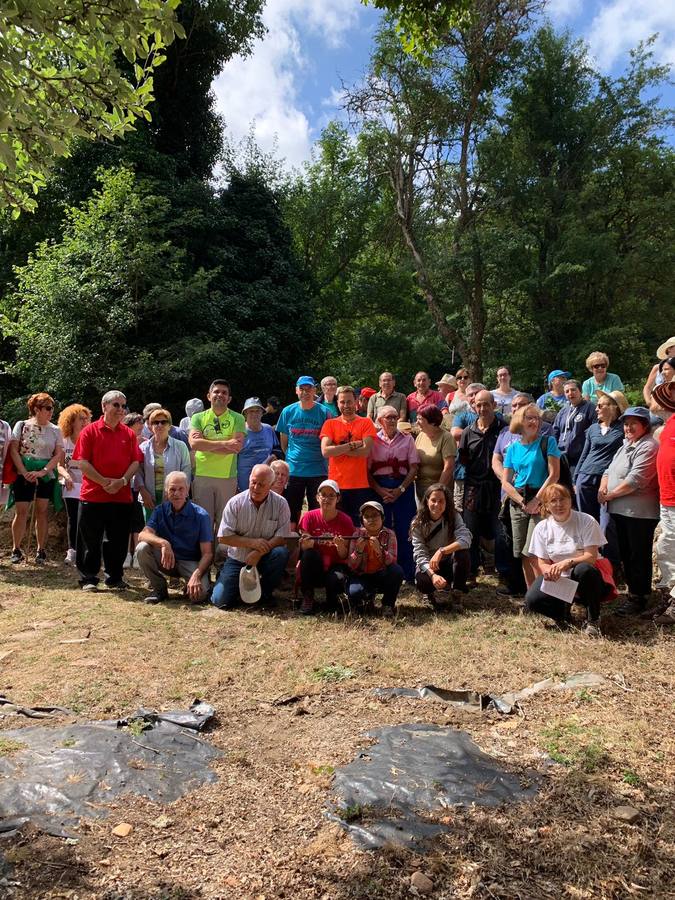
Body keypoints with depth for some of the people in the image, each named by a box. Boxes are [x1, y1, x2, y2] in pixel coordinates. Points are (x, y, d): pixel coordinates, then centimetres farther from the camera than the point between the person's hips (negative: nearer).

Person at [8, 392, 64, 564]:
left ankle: (41, 550, 11)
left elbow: (58, 454, 0)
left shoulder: (55, 430, 5)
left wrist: (42, 472, -12)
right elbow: (13, 450, -4)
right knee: (21, 511, -2)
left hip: (47, 475, 1)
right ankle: (16, 549, 10)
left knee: (42, 511, 4)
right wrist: (24, 472, -13)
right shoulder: (22, 426, 1)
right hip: (24, 475, -1)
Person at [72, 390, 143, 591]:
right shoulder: (90, 431, 0)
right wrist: (104, 482, -15)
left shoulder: (129, 433, 9)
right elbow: (82, 462, -6)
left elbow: (136, 462, 5)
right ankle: (88, 579, 16)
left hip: (122, 496, 3)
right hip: (92, 496, -3)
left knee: (118, 541, 8)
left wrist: (122, 481, -12)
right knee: (90, 540, 4)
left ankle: (114, 578, 21)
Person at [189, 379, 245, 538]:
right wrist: (224, 443, -13)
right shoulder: (198, 418, 7)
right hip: (202, 475, 1)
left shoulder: (237, 418, 4)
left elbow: (237, 446, -10)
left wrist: (206, 444, -10)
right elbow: (194, 443, -10)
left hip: (228, 477, 0)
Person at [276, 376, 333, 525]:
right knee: (292, 510, 9)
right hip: (293, 470, 2)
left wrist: (319, 458, 2)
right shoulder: (288, 411, 3)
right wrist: (291, 457, 11)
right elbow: (283, 441, 12)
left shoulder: (324, 412, -2)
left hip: (318, 470, -1)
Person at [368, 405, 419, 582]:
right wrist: (380, 490, -10)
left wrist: (401, 489, -9)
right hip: (379, 487, 0)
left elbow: (414, 468, 2)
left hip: (403, 487, 0)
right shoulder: (373, 440, 5)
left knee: (404, 530, 0)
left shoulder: (407, 439, 7)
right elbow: (367, 469, 1)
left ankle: (408, 573, 9)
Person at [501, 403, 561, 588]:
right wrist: (523, 502, -7)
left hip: (541, 502, -4)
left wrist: (536, 501, -12)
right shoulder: (513, 448, 10)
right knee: (522, 554, 7)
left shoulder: (547, 442, -1)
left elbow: (554, 475, -9)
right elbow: (505, 482, 7)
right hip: (517, 502, 5)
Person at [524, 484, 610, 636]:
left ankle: (593, 620, -16)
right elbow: (542, 563, 1)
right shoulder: (542, 527, 1)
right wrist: (550, 570, -23)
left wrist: (568, 562, -33)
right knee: (532, 599, -27)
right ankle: (564, 610, 6)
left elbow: (591, 556, -15)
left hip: (583, 579, -2)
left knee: (583, 569, -39)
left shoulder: (586, 521, -8)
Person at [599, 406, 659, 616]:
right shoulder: (625, 446, 18)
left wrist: (609, 495, -13)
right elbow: (610, 470, 18)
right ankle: (632, 590, 29)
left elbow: (635, 480, -22)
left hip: (639, 512, -9)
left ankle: (638, 598, 11)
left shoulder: (648, 447, -14)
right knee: (625, 553, 16)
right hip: (620, 510, 9)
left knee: (638, 556, 1)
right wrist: (603, 488, -2)